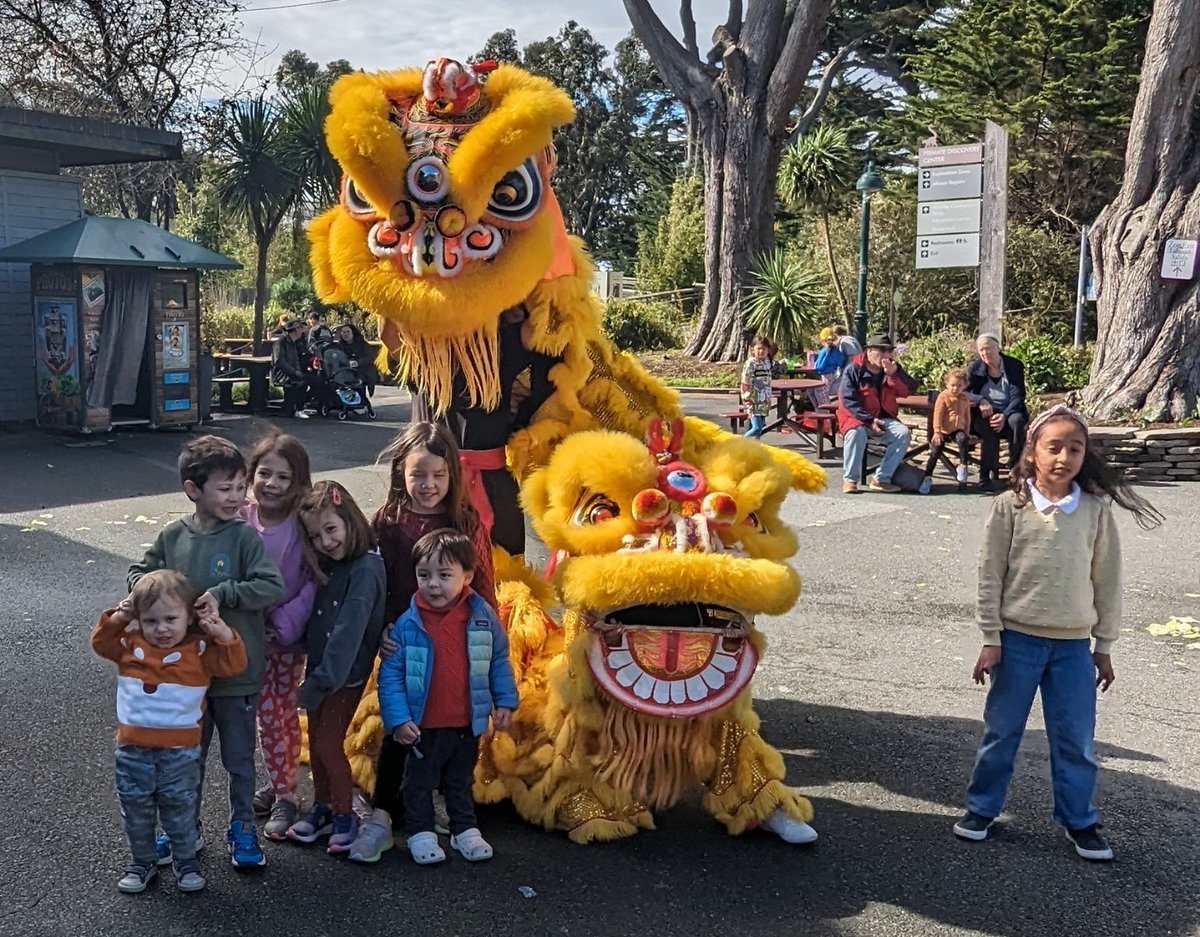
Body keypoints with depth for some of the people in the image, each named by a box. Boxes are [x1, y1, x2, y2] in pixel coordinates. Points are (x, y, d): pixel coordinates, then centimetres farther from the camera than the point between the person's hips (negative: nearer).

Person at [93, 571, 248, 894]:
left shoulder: (199, 649, -6)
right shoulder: (130, 644, 2)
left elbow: (233, 664, -9)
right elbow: (101, 642, 12)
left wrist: (224, 634, -22)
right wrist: (117, 618, -3)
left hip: (180, 749, -3)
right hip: (133, 748, 3)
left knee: (179, 808, 9)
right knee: (135, 808, 15)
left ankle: (187, 860, 28)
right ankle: (143, 862, 33)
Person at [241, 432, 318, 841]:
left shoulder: (303, 524, -15)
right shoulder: (240, 521, -8)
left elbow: (316, 581, -15)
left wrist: (285, 623, -18)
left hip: (290, 635, -2)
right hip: (251, 633, 2)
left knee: (284, 712, 7)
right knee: (268, 713, 8)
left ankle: (283, 789, 21)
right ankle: (282, 786, 24)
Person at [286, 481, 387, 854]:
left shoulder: (365, 568, -21)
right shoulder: (328, 564, 6)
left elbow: (349, 630, -25)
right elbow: (315, 619, 11)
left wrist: (323, 680, -24)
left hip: (346, 674, -8)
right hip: (320, 668, 8)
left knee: (329, 744, -2)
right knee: (315, 741, 16)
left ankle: (345, 817, 16)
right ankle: (322, 808, 33)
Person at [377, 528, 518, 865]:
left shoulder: (483, 617, -9)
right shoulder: (408, 624, -15)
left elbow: (499, 662, 3)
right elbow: (390, 674, -11)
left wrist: (505, 702, 1)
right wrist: (398, 719, -16)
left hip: (468, 725, 2)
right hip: (423, 727, -2)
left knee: (461, 782, 22)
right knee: (420, 783, 15)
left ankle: (465, 830, 37)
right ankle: (421, 833, 32)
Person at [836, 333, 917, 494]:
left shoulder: (893, 369, 7)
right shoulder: (853, 370, -8)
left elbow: (909, 390, -3)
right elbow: (849, 401, -14)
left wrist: (894, 374, -20)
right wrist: (869, 420, -22)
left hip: (884, 417, 5)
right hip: (856, 416, -5)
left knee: (903, 432, -22)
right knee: (857, 432, -37)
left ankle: (881, 478, -17)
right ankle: (849, 479, -23)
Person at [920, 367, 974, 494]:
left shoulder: (965, 399, 9)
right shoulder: (943, 396, -5)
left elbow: (967, 416, 17)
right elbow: (938, 415, -10)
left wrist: (967, 432, 10)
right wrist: (937, 432, -16)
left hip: (958, 430, 2)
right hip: (944, 431, -2)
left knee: (963, 439, -31)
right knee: (936, 451, -11)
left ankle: (962, 466, -21)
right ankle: (927, 478, -3)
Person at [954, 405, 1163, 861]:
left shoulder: (1096, 510, -3)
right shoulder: (1010, 506, -8)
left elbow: (1107, 580, 4)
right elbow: (990, 576, -4)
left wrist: (1104, 645, 7)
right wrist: (991, 640, -4)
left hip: (1074, 644, 1)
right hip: (1017, 639, -1)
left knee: (1076, 739, 9)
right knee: (1001, 731, 11)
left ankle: (1079, 819, 26)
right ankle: (982, 807, 26)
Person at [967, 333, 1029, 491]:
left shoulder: (1014, 366, -1)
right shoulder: (975, 367, 2)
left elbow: (1017, 397, -7)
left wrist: (1004, 416, -25)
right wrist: (981, 401, -22)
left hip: (1008, 412, 0)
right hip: (984, 415, 0)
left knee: (1017, 420, -35)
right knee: (988, 426, -36)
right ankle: (986, 474, -31)